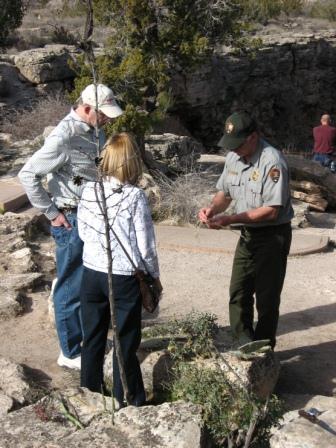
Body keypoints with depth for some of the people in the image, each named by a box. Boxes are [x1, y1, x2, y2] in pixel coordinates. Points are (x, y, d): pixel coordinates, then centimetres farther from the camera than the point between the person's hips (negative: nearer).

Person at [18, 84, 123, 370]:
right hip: (72, 220, -9)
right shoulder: (64, 137, -21)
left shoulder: (94, 131, 5)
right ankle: (70, 353, 16)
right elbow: (28, 175, -19)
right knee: (72, 287, 2)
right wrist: (52, 213, -15)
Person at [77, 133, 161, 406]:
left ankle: (90, 394, 31)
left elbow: (83, 232, 7)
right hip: (125, 279, -4)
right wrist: (155, 275, 4)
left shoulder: (89, 191, -4)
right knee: (125, 342, 10)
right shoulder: (135, 196, -15)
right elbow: (145, 245, -11)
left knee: (93, 338, 17)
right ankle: (127, 401, 21)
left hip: (92, 274, 4)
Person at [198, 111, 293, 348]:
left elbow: (271, 210, -25)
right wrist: (213, 208, -11)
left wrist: (230, 219, -27)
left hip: (272, 236, -8)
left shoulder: (272, 161, -23)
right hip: (248, 234, 8)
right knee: (238, 293, 13)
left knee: (266, 298, 3)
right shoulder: (233, 157, 2)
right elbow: (225, 192, 12)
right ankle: (244, 344, 28)